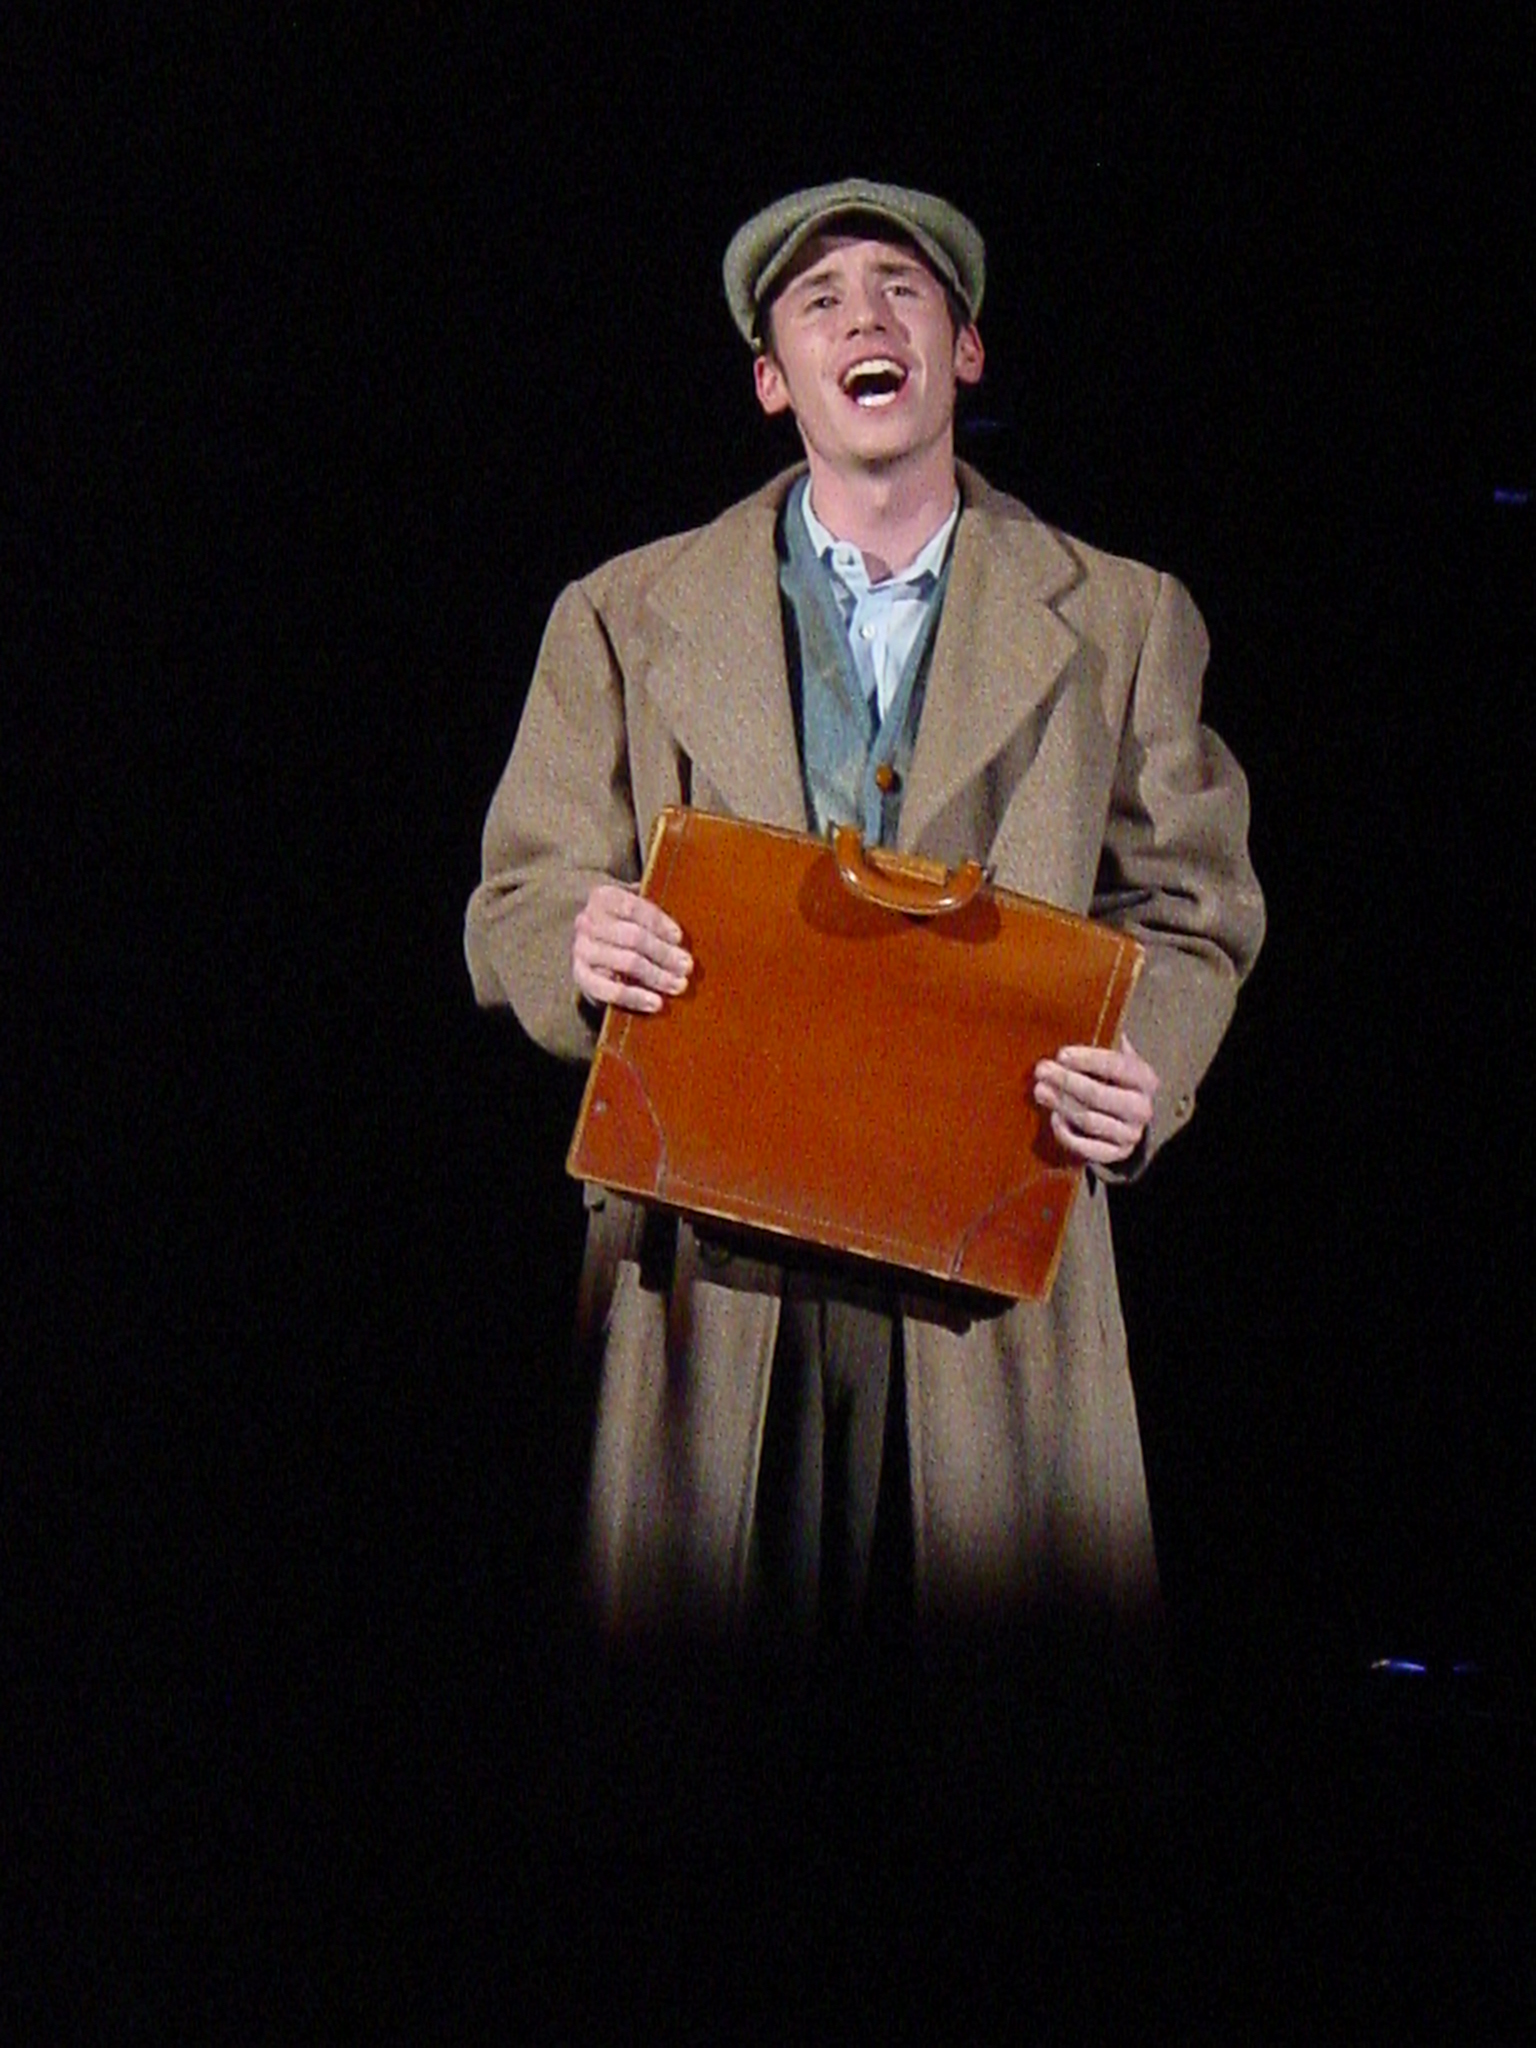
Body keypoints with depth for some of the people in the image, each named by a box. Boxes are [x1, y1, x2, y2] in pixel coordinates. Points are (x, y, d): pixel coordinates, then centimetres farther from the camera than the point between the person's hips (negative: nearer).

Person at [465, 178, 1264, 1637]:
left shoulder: (1119, 624, 12)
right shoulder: (625, 619, 11)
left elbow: (1188, 906, 12)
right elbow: (519, 902, 10)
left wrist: (1146, 1075, -9)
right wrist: (582, 952, -14)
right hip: (715, 1261, 0)